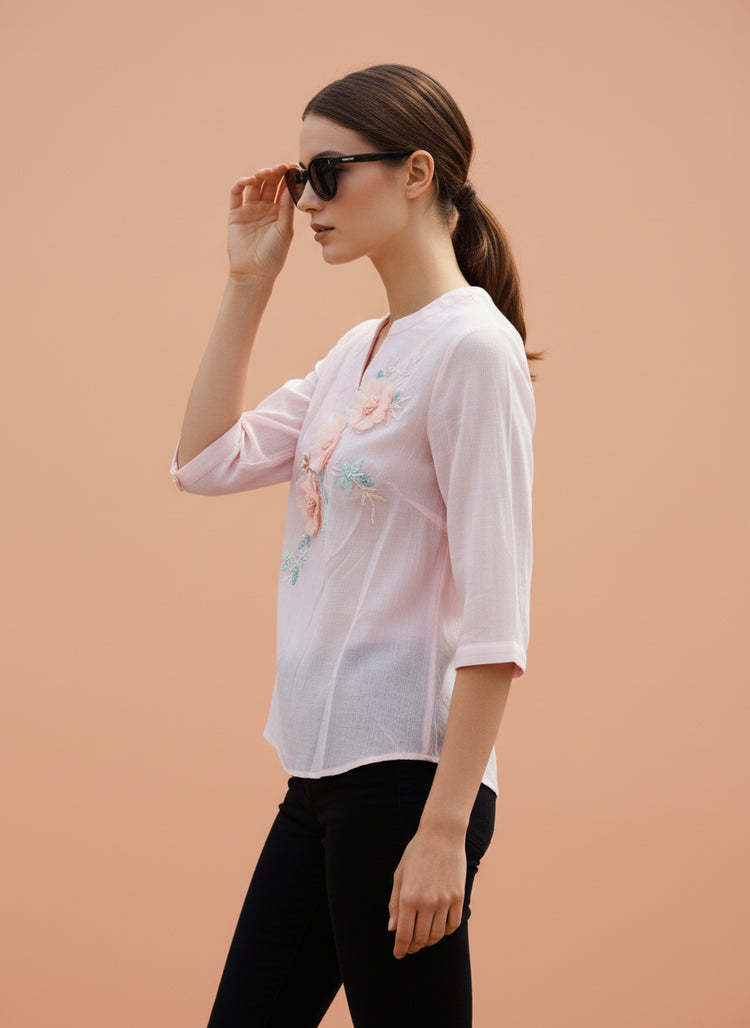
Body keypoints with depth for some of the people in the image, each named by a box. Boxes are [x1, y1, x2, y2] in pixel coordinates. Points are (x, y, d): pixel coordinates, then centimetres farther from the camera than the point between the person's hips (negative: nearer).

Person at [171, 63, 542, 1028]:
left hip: (403, 771, -9)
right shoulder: (356, 352, 13)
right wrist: (248, 280, 11)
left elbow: (492, 620, -17)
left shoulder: (471, 348, -12)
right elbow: (205, 462, 16)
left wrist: (445, 829, -21)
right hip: (320, 771, 9)